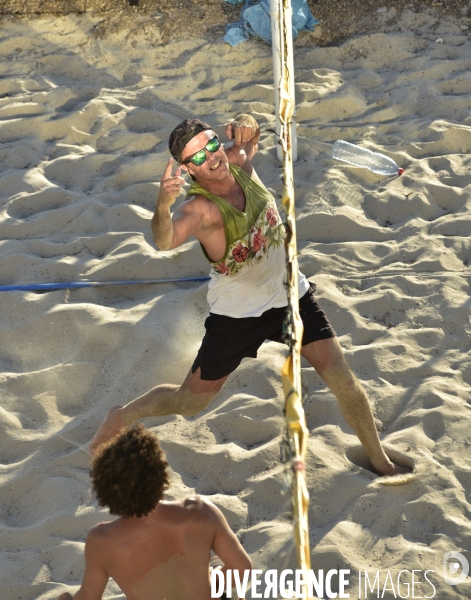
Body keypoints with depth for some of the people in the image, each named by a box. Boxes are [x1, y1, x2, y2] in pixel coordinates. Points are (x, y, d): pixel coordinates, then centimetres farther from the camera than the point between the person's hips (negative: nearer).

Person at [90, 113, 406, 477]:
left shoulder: (239, 163, -12)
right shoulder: (199, 208, -30)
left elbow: (250, 137, 13)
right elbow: (165, 241, -51)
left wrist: (247, 125, -12)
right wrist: (163, 205, -73)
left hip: (290, 296, 4)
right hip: (237, 314, -4)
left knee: (344, 382, -2)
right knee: (190, 403, 9)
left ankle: (379, 460, 21)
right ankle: (122, 417, 38)